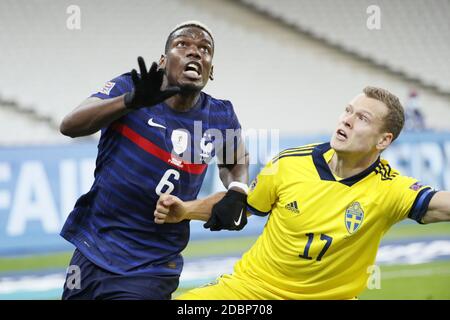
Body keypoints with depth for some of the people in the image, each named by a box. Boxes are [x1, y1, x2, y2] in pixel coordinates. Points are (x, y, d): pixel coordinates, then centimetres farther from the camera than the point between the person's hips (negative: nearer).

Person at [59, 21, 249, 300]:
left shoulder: (220, 118, -2)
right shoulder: (129, 87, -7)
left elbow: (237, 161, 20)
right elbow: (70, 126, -23)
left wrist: (236, 194, -3)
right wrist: (131, 101, -38)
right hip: (90, 252, 1)